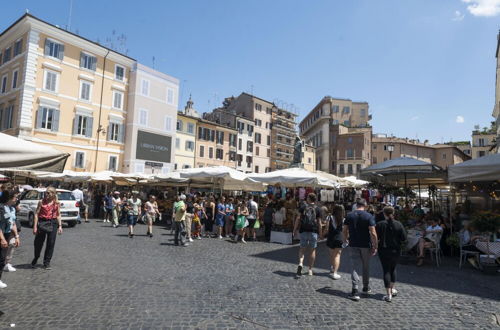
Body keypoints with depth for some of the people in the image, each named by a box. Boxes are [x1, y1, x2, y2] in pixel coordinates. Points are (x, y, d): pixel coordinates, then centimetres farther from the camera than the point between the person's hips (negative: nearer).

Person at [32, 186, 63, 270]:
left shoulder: (57, 203, 5)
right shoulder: (41, 202, 0)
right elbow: (36, 214, -1)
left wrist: (60, 226, 3)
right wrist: (35, 226, -7)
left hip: (53, 224, 1)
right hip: (42, 223, -1)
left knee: (51, 244, 4)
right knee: (38, 243, 8)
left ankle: (47, 262, 18)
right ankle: (35, 259, 36)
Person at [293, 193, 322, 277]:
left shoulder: (303, 207, 2)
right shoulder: (318, 209, 2)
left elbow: (298, 218, -2)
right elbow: (319, 222, 0)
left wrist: (295, 229, 5)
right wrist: (320, 232, 8)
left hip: (303, 230, 0)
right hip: (314, 231, 0)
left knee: (302, 248, 10)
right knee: (312, 250, 9)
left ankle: (300, 263, -14)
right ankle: (310, 269, 15)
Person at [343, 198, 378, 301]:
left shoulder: (349, 215, -1)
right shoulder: (369, 216, -9)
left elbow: (344, 230, 3)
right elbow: (373, 233, -14)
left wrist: (345, 240, 20)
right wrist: (375, 246, -7)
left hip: (353, 245, 1)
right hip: (365, 245, -1)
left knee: (354, 267, 2)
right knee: (366, 267, 17)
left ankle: (355, 291, -6)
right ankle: (366, 288, 32)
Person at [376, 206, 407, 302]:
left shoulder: (380, 224, -11)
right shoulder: (398, 224, -5)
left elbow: (375, 238, -9)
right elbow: (404, 238, -4)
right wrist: (396, 240, 13)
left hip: (384, 250, -2)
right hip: (396, 250, 3)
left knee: (386, 270, 3)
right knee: (393, 269, 21)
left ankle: (389, 295, 3)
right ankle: (392, 289, 32)